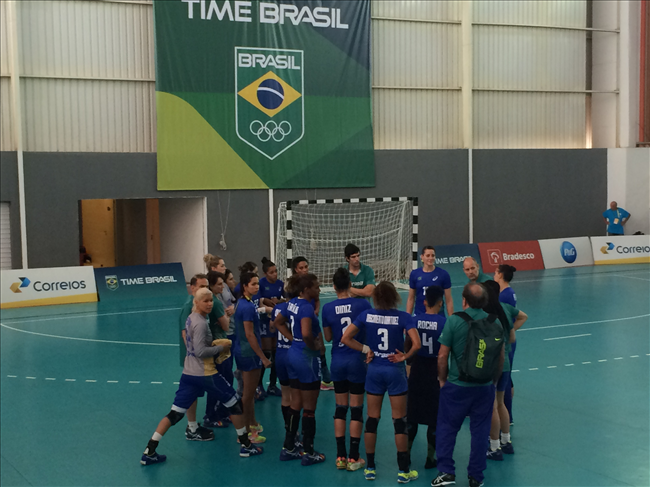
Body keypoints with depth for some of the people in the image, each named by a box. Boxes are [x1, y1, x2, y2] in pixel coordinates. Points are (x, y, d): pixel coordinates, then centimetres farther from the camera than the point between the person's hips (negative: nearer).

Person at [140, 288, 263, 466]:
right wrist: (220, 348, -11)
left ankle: (149, 452, -1)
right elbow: (200, 351, -22)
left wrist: (214, 345, 12)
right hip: (205, 374, -8)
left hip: (188, 373, 8)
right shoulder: (200, 323, -17)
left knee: (175, 414, 6)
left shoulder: (191, 318, 11)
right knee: (236, 404, 9)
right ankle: (246, 446, 17)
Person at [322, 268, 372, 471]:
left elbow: (328, 337, 5)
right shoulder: (362, 304, -12)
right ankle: (353, 458, 8)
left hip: (338, 362, 2)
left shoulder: (327, 308, -5)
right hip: (357, 361, -2)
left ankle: (340, 457, 15)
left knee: (340, 408, 12)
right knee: (356, 409, 5)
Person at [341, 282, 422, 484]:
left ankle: (370, 468, 18)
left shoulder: (366, 315, -5)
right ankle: (403, 471, 9)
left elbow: (345, 338, -7)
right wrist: (405, 356, -5)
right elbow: (417, 344, -21)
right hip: (395, 371, -2)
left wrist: (366, 349, -1)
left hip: (374, 370, 2)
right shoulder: (403, 317, -12)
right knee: (399, 421, 5)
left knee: (372, 419, 11)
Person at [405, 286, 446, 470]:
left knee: (412, 415, 15)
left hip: (417, 372, 3)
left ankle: (406, 453, 23)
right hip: (436, 372, -3)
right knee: (435, 418, 9)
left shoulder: (414, 321, -6)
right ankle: (430, 458, 14)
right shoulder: (444, 323, -15)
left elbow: (408, 347, -1)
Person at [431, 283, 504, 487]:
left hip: (456, 386, -2)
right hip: (485, 387, 3)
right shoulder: (495, 322, -2)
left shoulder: (454, 321, -11)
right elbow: (501, 356, 6)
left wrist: (442, 379, 6)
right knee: (480, 431, 11)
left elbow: (442, 356, -8)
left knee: (446, 428, 10)